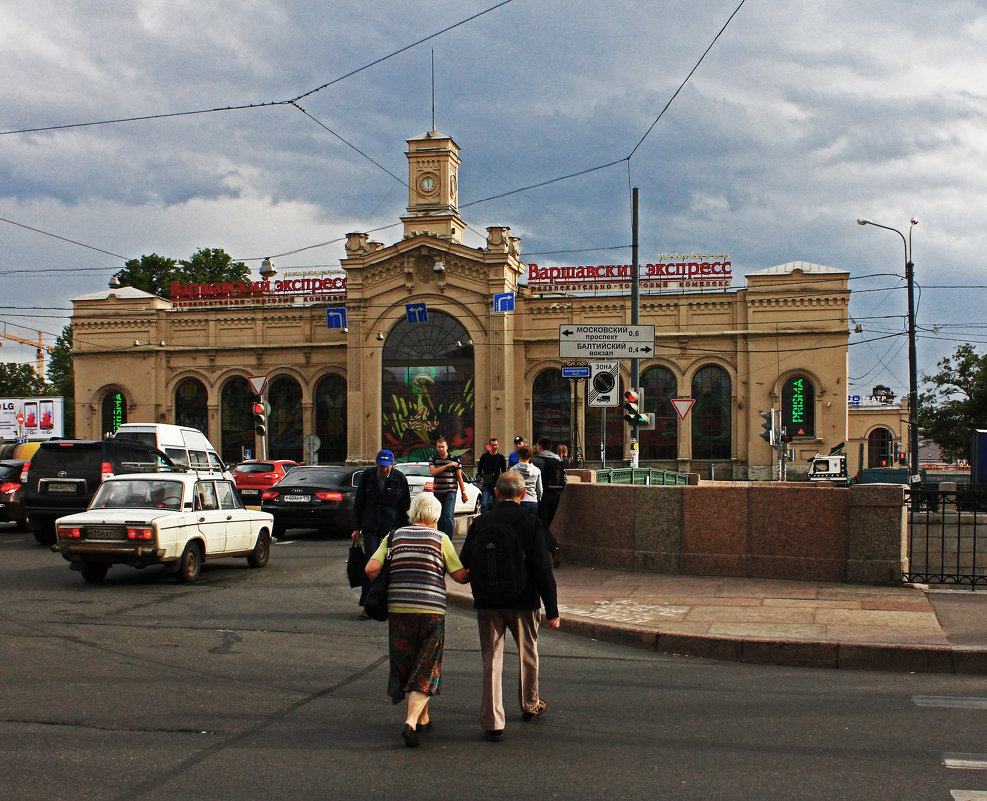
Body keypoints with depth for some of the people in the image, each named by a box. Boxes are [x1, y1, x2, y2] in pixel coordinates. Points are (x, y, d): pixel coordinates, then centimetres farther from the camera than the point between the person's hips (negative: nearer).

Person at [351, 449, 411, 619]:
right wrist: (357, 528, 5)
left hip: (393, 528, 0)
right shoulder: (367, 476, 0)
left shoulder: (399, 478, -2)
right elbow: (358, 503, 7)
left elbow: (405, 506, 5)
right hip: (371, 528, 0)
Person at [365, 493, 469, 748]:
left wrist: (385, 588, 15)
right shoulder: (440, 539, 0)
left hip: (398, 609, 3)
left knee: (405, 665, 19)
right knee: (426, 670, 3)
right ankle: (411, 722, -13)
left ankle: (423, 718, 31)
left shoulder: (393, 537, 7)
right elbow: (460, 576, -1)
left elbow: (371, 569, -3)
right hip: (431, 610, -3)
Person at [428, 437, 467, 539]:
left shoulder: (455, 459, 3)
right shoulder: (433, 460, 9)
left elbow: (459, 477, 5)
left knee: (449, 514, -14)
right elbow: (433, 472, -10)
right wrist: (448, 465, -16)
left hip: (450, 491, -3)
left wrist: (463, 492, 2)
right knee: (440, 516, 8)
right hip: (438, 491, 3)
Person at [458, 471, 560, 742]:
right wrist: (552, 610, -7)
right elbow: (542, 568, -11)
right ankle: (530, 705, 40)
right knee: (528, 654, 21)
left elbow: (464, 564, 0)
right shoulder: (531, 522, -9)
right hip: (523, 602, -1)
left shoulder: (480, 523, -3)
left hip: (487, 602, 1)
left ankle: (492, 723, 2)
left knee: (491, 660, 5)